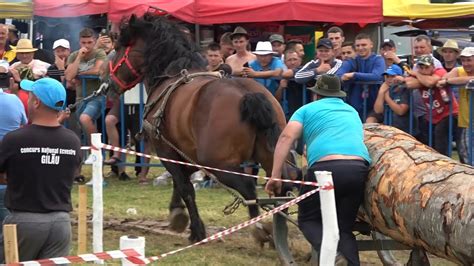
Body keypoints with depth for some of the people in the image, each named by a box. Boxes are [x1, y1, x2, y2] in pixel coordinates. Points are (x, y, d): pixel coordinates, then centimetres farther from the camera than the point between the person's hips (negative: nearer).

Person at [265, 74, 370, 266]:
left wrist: (275, 176, 2)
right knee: (344, 227, 14)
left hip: (326, 166, -4)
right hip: (359, 169, 4)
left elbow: (286, 137, 5)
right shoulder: (352, 112, 34)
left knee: (308, 220, 12)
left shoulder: (308, 109, 20)